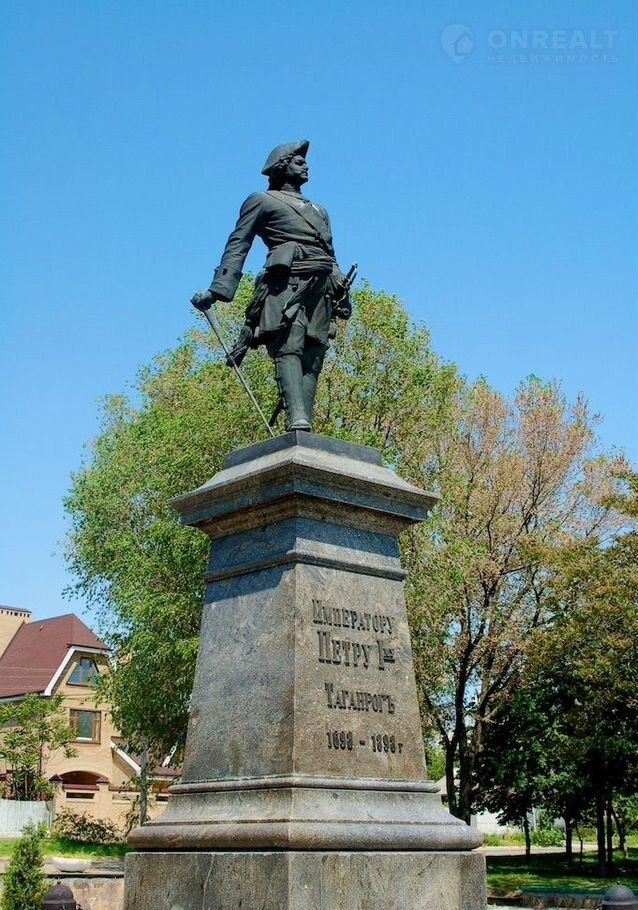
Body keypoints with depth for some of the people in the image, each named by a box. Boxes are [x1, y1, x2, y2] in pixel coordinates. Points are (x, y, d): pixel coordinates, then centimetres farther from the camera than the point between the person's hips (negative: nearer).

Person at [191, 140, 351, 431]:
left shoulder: (318, 210, 37)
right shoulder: (261, 201, 18)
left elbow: (330, 255, 30)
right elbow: (237, 246, 7)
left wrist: (342, 292, 12)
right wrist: (217, 289, -7)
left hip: (322, 287, 6)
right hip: (287, 281, -6)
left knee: (312, 358, -9)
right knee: (289, 348, -22)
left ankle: (306, 424, -19)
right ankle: (297, 421, -38)